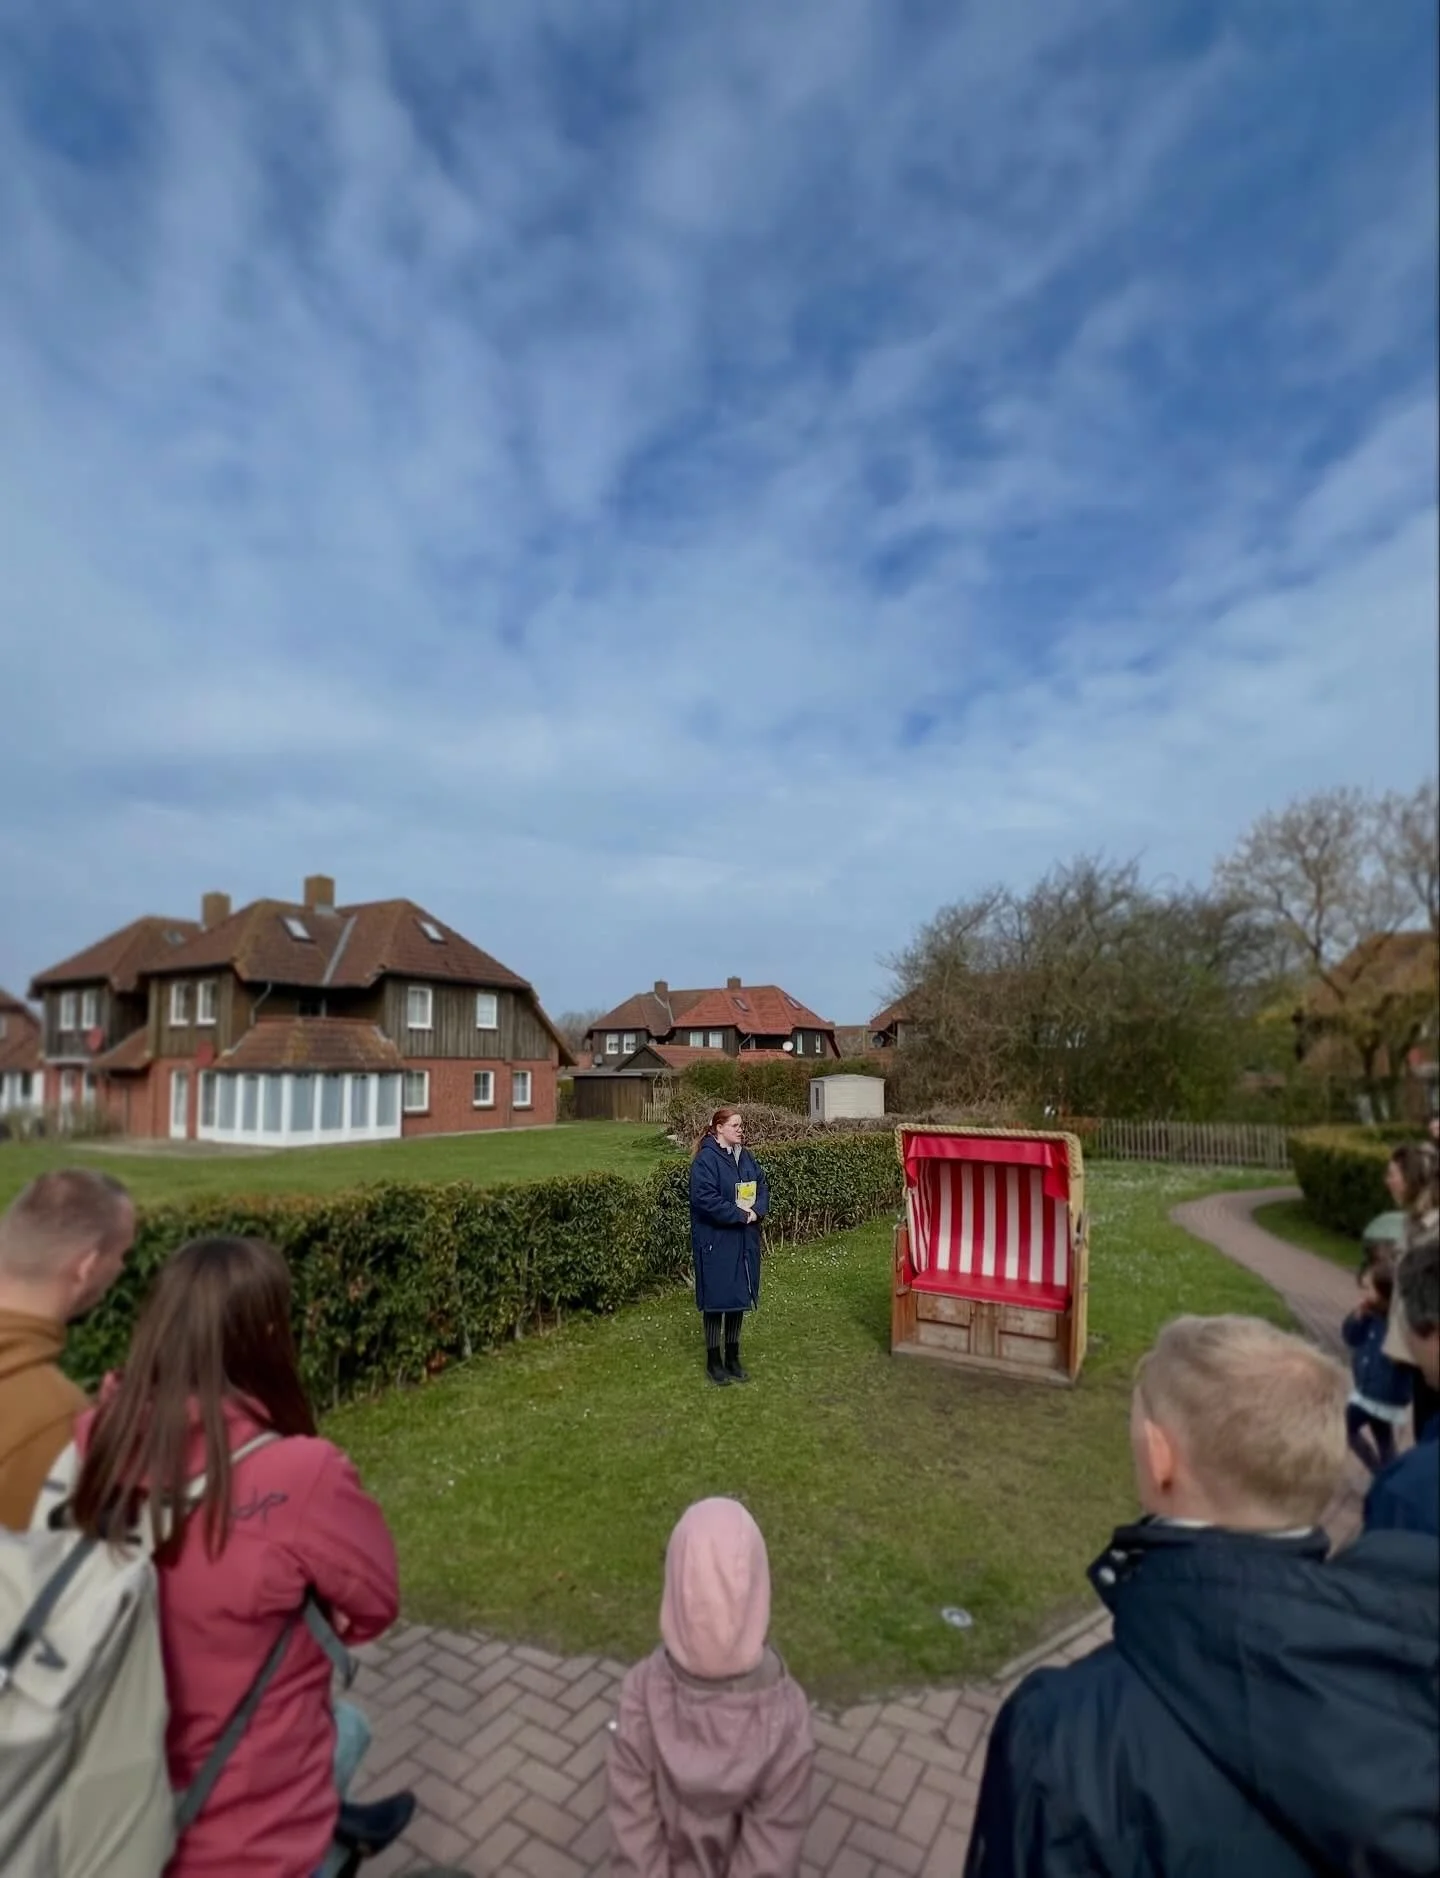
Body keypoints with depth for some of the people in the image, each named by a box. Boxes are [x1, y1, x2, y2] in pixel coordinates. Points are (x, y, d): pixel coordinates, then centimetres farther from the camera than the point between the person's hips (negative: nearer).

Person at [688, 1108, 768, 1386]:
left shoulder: (746, 1157, 8)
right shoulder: (705, 1160, -15)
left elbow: (762, 1188, 10)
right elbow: (706, 1199, -22)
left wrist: (756, 1211, -10)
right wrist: (741, 1215, -18)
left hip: (744, 1240, 7)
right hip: (716, 1242, -7)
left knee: (740, 1297, 13)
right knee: (716, 1300, 3)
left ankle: (733, 1357, 27)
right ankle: (714, 1360, 18)